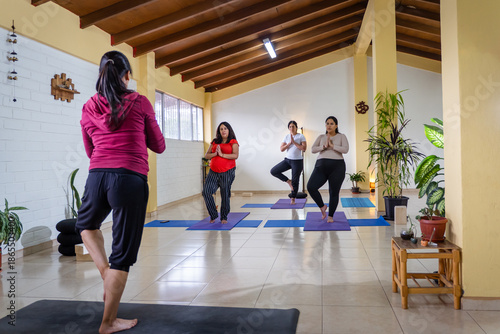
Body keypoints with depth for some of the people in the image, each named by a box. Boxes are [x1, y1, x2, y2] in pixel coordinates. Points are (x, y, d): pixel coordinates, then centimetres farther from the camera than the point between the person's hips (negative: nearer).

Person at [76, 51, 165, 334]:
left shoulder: (89, 108, 9)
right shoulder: (140, 103, 0)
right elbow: (159, 146, 9)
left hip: (98, 176, 4)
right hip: (130, 180, -3)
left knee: (86, 225, 35)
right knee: (123, 254, 6)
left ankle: (105, 273, 17)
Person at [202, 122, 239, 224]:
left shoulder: (233, 142, 3)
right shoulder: (214, 142, 15)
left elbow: (235, 155, -12)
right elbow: (206, 155, 11)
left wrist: (222, 154, -16)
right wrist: (214, 154, -9)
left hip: (227, 172, -4)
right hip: (213, 172, 4)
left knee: (225, 195, 1)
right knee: (206, 192, -8)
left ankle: (224, 217, 18)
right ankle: (213, 215, 7)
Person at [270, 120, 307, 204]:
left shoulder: (301, 136, -5)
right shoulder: (286, 137, 5)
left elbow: (304, 149, -16)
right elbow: (281, 149, -1)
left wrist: (294, 142, -18)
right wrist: (289, 143, -14)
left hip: (297, 161, -4)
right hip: (288, 160, 4)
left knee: (295, 181, 1)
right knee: (273, 171, -7)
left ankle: (293, 199, 16)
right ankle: (288, 181, 8)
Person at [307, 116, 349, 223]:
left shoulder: (341, 136, 7)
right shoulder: (321, 137, 14)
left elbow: (345, 149, -9)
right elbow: (312, 149, 2)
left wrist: (332, 146, -13)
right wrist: (324, 146, -11)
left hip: (337, 167, -2)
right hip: (321, 166, 2)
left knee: (334, 192, 0)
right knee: (311, 187, -15)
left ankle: (330, 216, 18)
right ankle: (322, 206, 8)